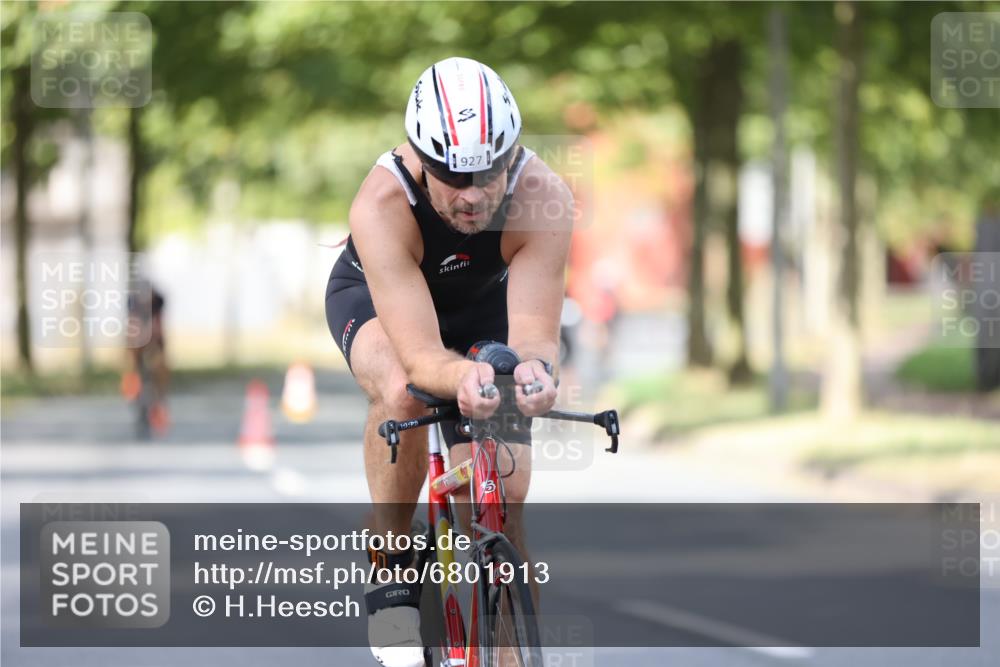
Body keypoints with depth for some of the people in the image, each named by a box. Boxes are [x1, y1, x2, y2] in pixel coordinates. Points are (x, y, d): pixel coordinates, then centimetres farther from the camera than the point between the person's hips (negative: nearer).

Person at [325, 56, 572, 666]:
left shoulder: (543, 198, -36)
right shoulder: (383, 204, -41)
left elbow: (535, 333, -40)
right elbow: (420, 357, -46)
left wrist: (535, 368, -64)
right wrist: (461, 377, -69)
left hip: (483, 303, 2)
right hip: (374, 296, -2)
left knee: (503, 493, -12)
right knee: (401, 392, -37)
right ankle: (389, 571, -17)